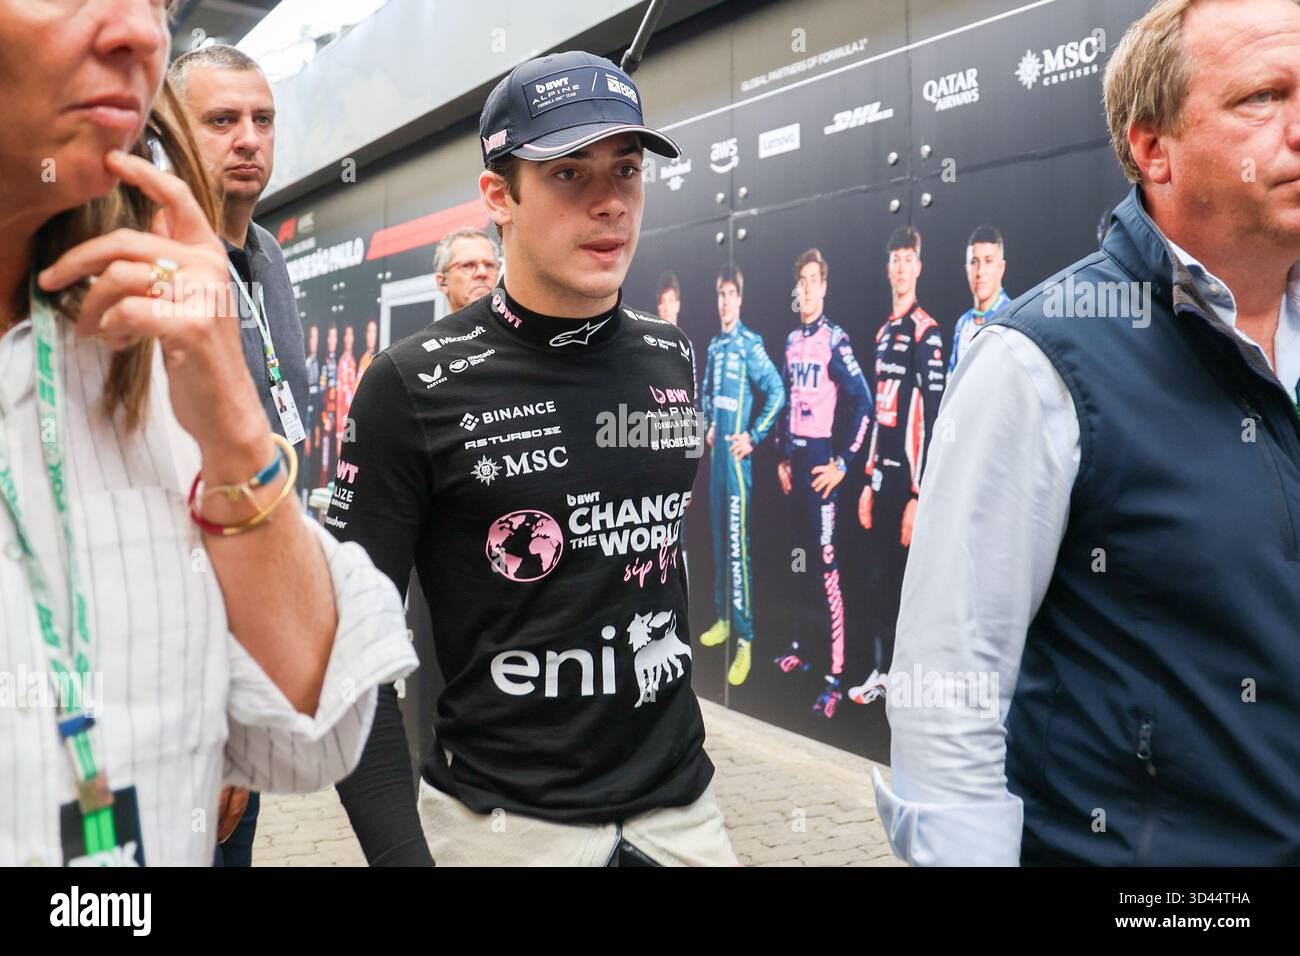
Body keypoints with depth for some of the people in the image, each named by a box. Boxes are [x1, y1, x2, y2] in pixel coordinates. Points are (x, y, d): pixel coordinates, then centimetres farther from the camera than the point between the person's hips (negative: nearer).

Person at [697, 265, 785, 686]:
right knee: (718, 540, 15)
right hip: (716, 453, 8)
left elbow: (777, 391, -15)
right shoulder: (714, 346, 14)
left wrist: (754, 437, -14)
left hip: (737, 456, -8)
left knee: (737, 545, -10)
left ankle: (745, 639, -8)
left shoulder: (750, 344, -9)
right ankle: (723, 619, 27)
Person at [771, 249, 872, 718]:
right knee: (799, 557, 17)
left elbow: (863, 404, -16)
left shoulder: (836, 340, -11)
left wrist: (842, 464, -15)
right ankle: (803, 646, 31)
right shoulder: (792, 341, 13)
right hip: (794, 459, 8)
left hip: (821, 461, -8)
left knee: (827, 565, -10)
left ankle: (835, 677, -9)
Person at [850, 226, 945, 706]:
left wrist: (919, 496, -20)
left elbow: (932, 419, -17)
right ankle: (881, 670, 27)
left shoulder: (927, 333, -11)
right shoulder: (883, 332, 17)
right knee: (880, 576, 15)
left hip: (909, 479, -9)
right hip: (882, 475, 9)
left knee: (910, 580, -4)